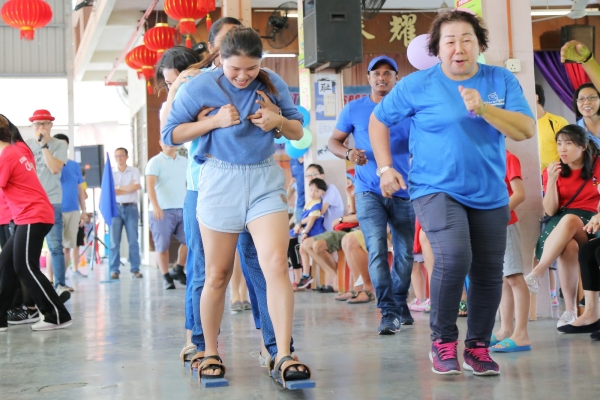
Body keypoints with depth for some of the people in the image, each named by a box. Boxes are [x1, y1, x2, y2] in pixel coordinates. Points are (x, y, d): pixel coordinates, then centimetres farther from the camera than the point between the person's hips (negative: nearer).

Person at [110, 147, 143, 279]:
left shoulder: (134, 171, 9)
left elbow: (136, 187, -7)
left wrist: (118, 189, -9)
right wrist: (128, 187, -8)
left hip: (131, 208, 0)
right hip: (116, 208, 0)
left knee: (133, 240, -2)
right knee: (114, 241, -2)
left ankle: (135, 269, 1)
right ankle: (114, 270, 1)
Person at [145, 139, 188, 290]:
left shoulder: (184, 162, 15)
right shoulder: (155, 162, -2)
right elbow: (150, 185, -14)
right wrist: (155, 206, -28)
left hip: (182, 210, 4)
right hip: (162, 211, -4)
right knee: (162, 245, -3)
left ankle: (179, 270, 14)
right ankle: (166, 278, 10)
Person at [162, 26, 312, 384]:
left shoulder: (273, 84, 3)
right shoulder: (201, 87, -4)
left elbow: (298, 131, 12)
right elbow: (170, 134, -2)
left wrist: (279, 121, -11)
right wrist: (214, 120, -14)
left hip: (265, 179, 1)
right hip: (220, 181, -1)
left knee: (277, 265, -14)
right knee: (218, 275, 6)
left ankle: (283, 356, -10)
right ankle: (211, 353, 23)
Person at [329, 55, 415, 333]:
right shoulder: (354, 109, 6)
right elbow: (334, 141, 10)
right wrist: (348, 153, -11)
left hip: (402, 191, 2)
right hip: (369, 191, -2)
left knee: (405, 253, 9)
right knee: (377, 250, -15)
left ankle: (400, 305, 29)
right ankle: (388, 312, -13)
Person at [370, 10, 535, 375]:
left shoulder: (502, 81, 0)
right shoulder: (417, 85, -4)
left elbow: (526, 130, -10)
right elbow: (379, 121, 9)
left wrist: (483, 108, -22)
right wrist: (385, 167, 2)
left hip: (490, 195, 4)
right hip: (436, 190, -3)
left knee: (489, 273, 7)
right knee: (454, 257, -25)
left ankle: (479, 347, 26)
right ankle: (443, 340, -4)